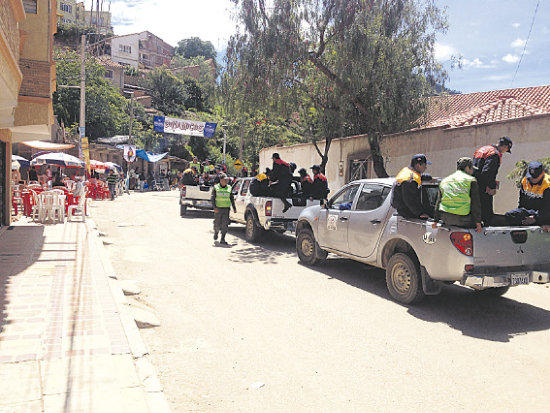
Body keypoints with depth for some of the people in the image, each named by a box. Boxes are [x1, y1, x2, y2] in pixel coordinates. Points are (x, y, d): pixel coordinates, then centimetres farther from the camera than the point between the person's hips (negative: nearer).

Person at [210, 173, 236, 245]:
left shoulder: (229, 188, 8)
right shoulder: (216, 187, 0)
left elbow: (232, 199, 14)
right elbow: (212, 198, -4)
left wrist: (234, 208, 9)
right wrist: (214, 207, -15)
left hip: (226, 209, 2)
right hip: (218, 209, -1)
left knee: (225, 224, -8)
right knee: (217, 223, 5)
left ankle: (222, 240, -5)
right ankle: (216, 232, 38)